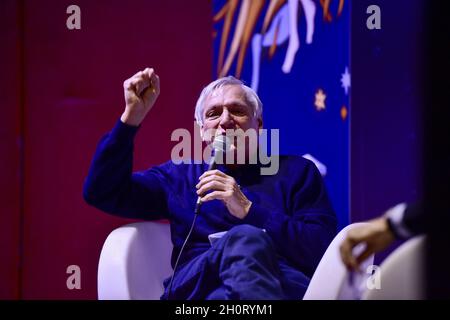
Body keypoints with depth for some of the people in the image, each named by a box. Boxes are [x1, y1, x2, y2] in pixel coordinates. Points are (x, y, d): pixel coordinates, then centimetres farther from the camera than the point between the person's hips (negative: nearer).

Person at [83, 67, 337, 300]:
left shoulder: (297, 171, 22)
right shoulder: (180, 176, 28)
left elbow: (324, 248, 5)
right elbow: (101, 193, 16)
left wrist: (249, 211, -5)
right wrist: (133, 115, 10)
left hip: (286, 286, -1)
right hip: (195, 288, 1)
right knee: (245, 239, -35)